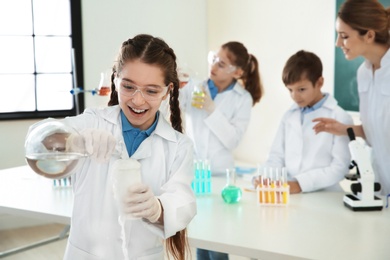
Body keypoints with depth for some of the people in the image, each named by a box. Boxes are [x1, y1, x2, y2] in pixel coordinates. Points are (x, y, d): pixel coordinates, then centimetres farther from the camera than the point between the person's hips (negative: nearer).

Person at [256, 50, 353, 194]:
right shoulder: (289, 116, 15)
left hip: (323, 195, -4)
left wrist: (300, 184, -17)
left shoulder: (339, 117, -1)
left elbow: (339, 167, -8)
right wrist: (266, 177, -6)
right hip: (288, 193, 4)